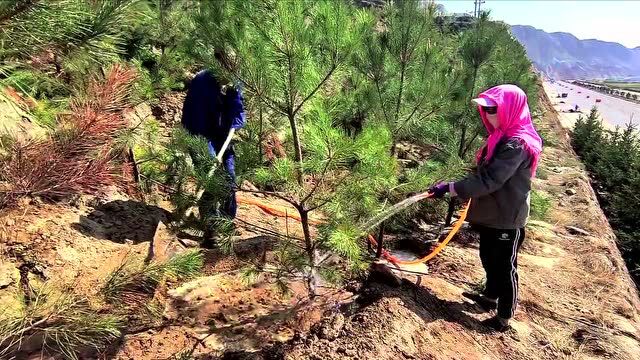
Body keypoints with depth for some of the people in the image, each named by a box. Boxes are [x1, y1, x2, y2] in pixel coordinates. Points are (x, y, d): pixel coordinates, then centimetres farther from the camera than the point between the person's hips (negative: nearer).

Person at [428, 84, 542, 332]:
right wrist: (460, 189, 17)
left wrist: (451, 188, -31)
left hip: (507, 219, -9)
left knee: (505, 267, 6)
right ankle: (490, 297, 45)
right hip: (493, 213, 9)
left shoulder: (517, 144, -25)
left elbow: (489, 180, -31)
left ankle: (504, 319, 22)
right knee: (489, 258, 24)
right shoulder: (503, 136, 5)